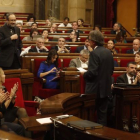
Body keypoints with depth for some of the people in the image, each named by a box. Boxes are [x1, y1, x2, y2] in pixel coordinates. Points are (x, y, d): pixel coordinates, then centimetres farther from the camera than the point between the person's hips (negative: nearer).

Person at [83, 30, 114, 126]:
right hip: (106, 88, 7)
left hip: (95, 89, -7)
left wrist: (84, 74, -3)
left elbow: (92, 73, -22)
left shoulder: (94, 53, -18)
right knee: (103, 112, 13)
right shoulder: (108, 52, 6)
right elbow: (111, 70, 13)